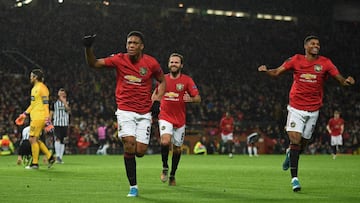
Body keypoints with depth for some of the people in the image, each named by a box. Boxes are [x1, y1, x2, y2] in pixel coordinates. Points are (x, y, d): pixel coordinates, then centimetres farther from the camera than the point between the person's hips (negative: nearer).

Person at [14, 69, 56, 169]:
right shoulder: (34, 88, 18)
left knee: (33, 139, -8)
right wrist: (24, 114, 25)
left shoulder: (42, 88, -12)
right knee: (35, 139, 9)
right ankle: (50, 157, 13)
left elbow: (46, 104, -17)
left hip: (39, 117, -10)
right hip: (34, 117, 10)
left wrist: (47, 120, -22)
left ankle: (35, 163, -3)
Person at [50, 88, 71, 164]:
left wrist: (64, 102, -14)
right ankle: (57, 156, -24)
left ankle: (60, 158, 11)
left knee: (62, 141, 5)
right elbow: (51, 113, 8)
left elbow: (69, 111, -11)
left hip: (65, 124, 2)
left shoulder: (67, 103, 7)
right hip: (56, 123, -2)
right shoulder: (55, 103, 5)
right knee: (57, 138, -18)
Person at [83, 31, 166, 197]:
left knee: (140, 151, -6)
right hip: (125, 110, -1)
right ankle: (133, 187, -9)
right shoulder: (119, 59, -3)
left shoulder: (151, 63, -2)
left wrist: (158, 97, -2)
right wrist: (88, 48, -22)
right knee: (129, 143, -20)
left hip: (144, 113, 1)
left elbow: (162, 81, 14)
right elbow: (93, 63, -6)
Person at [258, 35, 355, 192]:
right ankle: (294, 177, -9)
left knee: (302, 143, 10)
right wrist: (266, 71, -22)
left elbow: (340, 78, -6)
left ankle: (290, 153, 46)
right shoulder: (296, 60, -2)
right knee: (295, 139, -13)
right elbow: (277, 72, -1)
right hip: (296, 108, -2)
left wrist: (347, 81, -28)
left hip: (313, 110, 2)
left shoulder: (325, 63, -2)